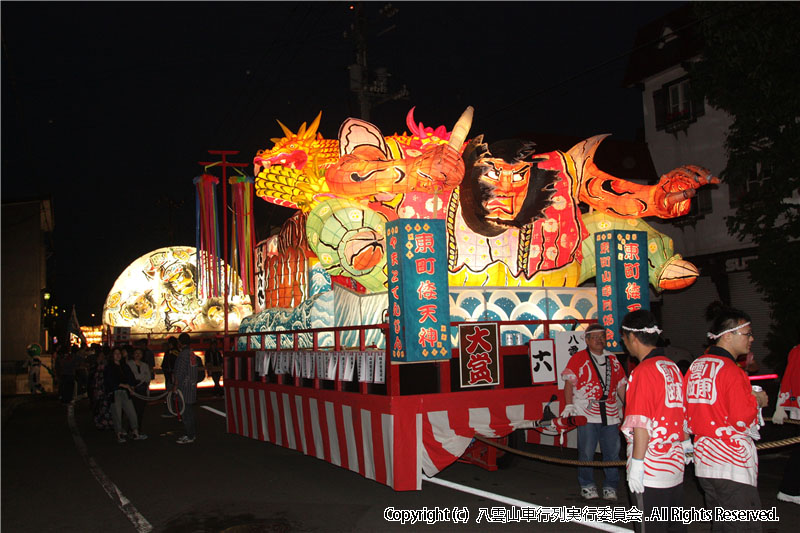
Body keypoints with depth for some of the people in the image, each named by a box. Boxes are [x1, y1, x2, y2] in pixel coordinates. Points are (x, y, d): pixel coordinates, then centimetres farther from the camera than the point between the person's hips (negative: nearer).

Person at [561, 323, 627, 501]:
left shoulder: (612, 360, 15)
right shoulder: (578, 359, 1)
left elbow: (621, 386, 18)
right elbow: (569, 383, -4)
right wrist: (569, 405, -13)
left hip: (610, 413, 4)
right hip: (587, 413, -4)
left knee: (612, 452, 6)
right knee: (586, 452, 0)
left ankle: (610, 487, 20)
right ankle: (587, 486, 16)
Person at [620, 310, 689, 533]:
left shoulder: (643, 371, -17)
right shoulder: (673, 367, 8)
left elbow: (641, 423, -20)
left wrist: (636, 462, -16)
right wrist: (686, 443, 29)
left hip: (650, 472, -8)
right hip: (676, 465, 8)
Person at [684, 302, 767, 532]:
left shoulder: (696, 366, 8)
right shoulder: (731, 371, -16)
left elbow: (688, 411, 13)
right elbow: (742, 420, -19)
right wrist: (757, 401, 0)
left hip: (704, 456, 9)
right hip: (732, 462, -8)